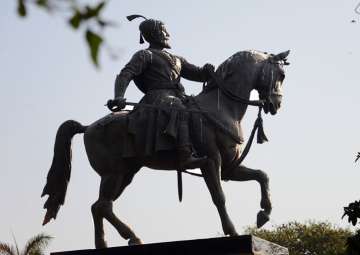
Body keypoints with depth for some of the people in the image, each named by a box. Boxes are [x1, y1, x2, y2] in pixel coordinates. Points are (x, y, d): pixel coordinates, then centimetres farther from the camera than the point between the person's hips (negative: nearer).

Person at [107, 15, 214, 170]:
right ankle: (186, 156, -51)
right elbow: (125, 75, -3)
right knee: (180, 110, -35)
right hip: (158, 97, -8)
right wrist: (119, 97, -23)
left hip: (178, 97, 8)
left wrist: (207, 71, 3)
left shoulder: (176, 60, 33)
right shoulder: (145, 55, 12)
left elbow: (197, 74, 29)